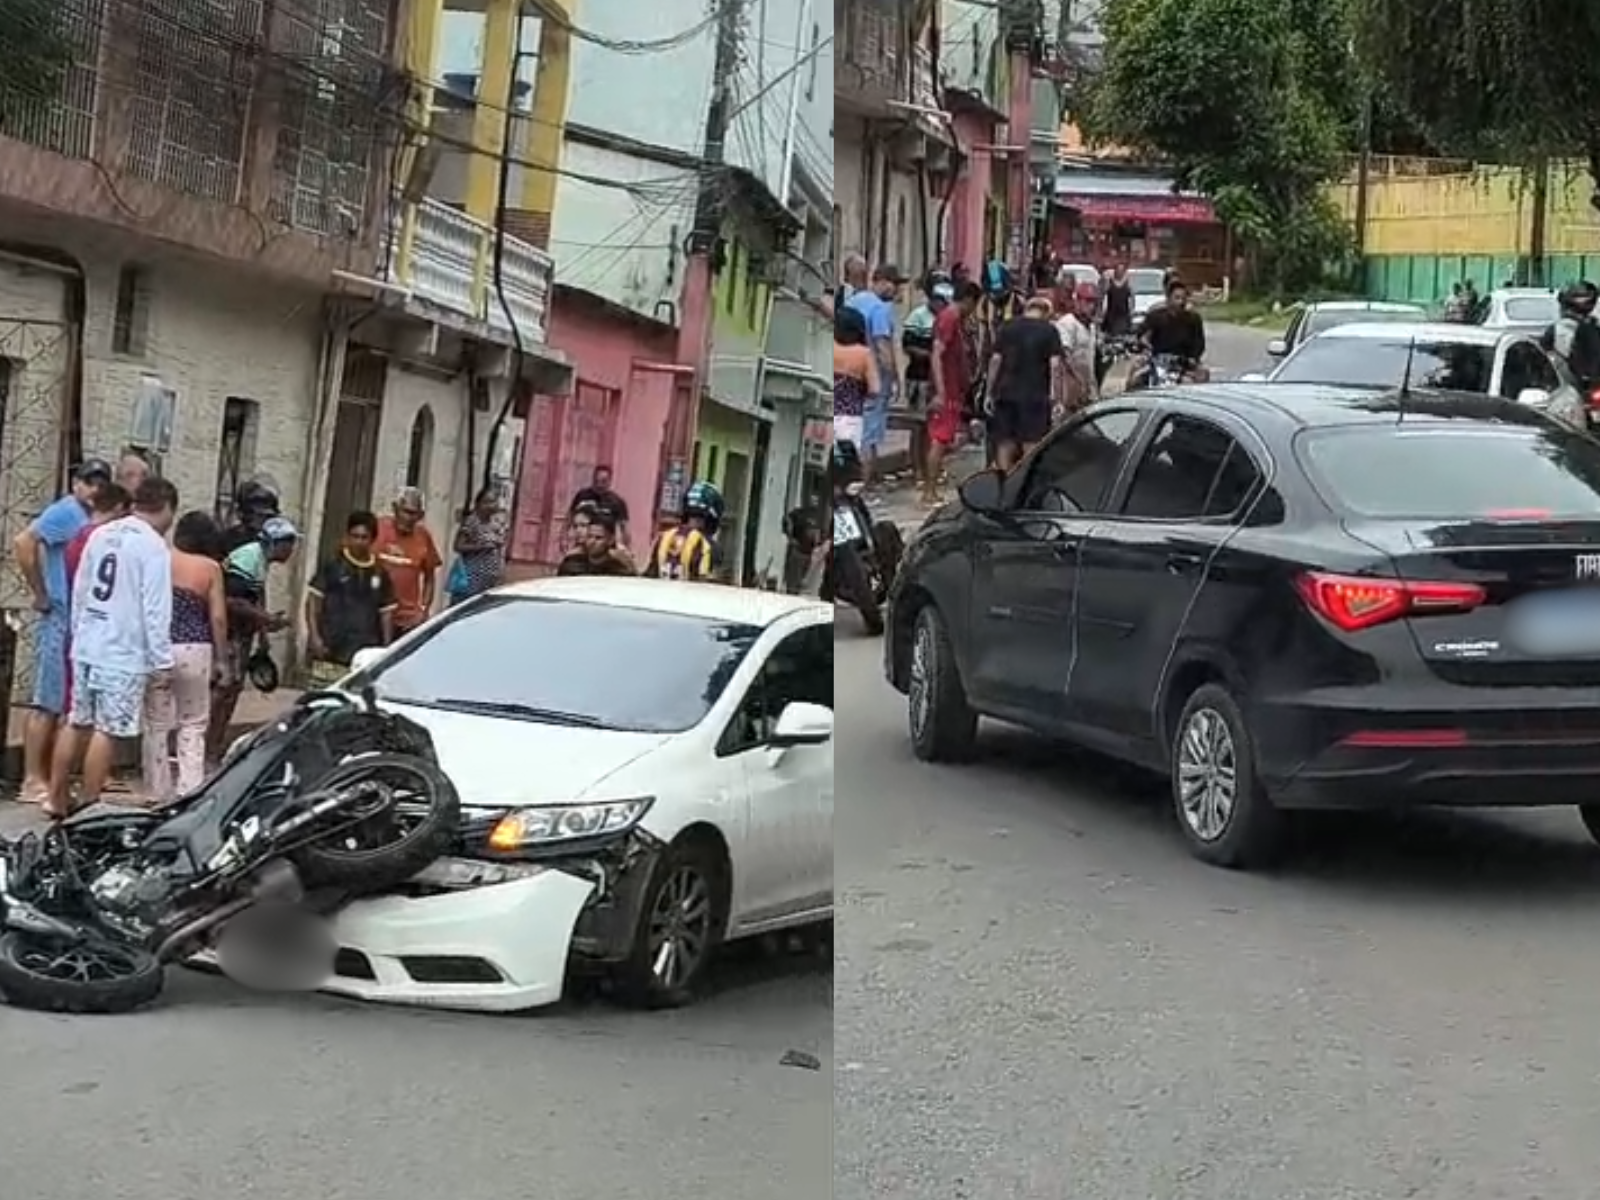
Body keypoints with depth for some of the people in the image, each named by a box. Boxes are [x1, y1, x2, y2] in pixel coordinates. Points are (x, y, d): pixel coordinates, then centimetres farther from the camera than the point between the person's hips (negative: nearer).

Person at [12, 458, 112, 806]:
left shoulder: (94, 521, 14)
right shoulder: (65, 512, -10)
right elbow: (23, 543, -22)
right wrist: (40, 594, -16)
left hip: (84, 626, 9)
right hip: (60, 623, -9)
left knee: (65, 706, 12)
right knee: (48, 705, -7)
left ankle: (47, 777, 19)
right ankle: (33, 781, -4)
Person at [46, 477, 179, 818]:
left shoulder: (101, 534, 10)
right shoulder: (153, 545, -12)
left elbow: (79, 591, 17)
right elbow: (155, 609, -15)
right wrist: (162, 661, -11)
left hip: (87, 647, 8)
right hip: (124, 653, -8)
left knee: (78, 723, 15)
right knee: (109, 731, -2)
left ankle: (57, 799, 21)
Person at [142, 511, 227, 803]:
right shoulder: (210, 568, 0)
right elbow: (218, 618, -2)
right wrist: (219, 657, 9)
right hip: (194, 650, -1)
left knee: (156, 726, 11)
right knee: (193, 726, 10)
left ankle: (159, 796, 14)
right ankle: (188, 794, 3)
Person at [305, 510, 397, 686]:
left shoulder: (380, 574, 10)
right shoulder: (332, 567, 1)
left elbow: (386, 613, 14)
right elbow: (313, 601, 2)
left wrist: (386, 647, 9)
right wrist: (314, 636, -7)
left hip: (365, 654, 3)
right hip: (330, 652, -3)